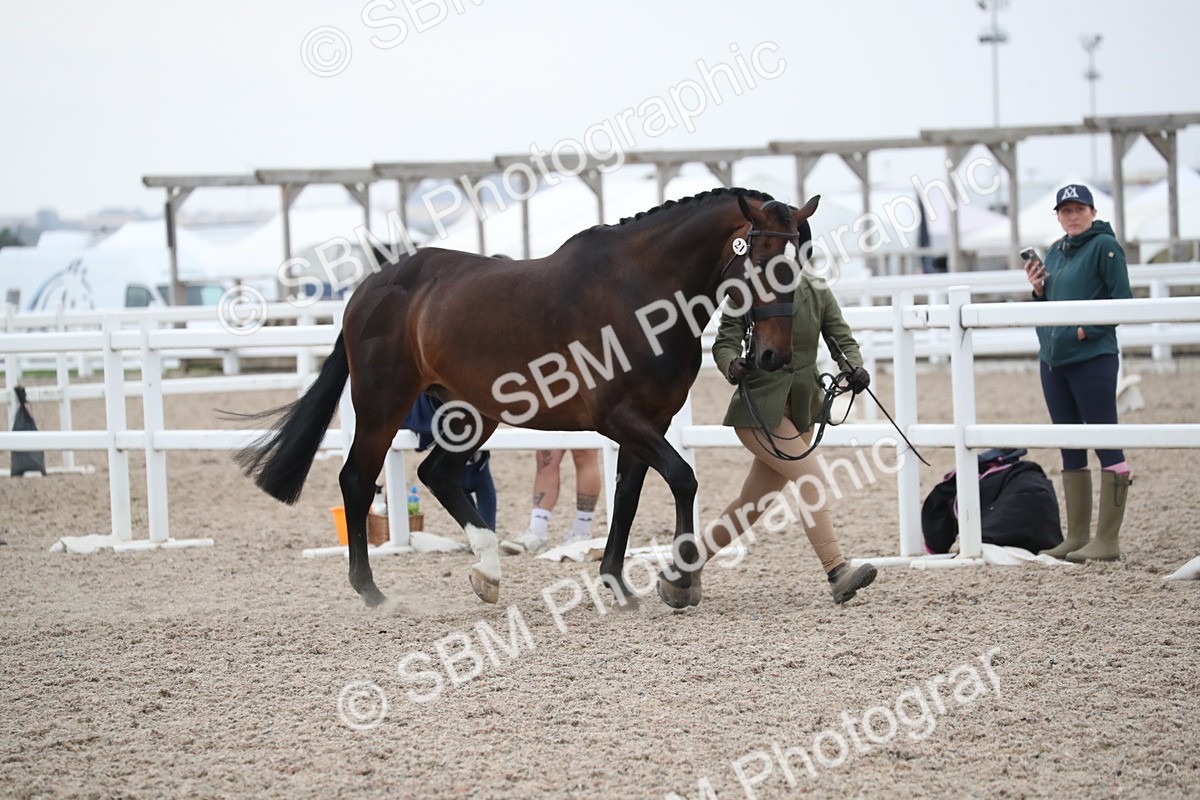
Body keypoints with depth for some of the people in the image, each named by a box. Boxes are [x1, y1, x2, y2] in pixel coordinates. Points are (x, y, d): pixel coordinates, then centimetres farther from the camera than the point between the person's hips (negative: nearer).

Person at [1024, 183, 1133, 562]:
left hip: (1092, 357, -8)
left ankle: (1107, 540, -6)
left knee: (1106, 446, -6)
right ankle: (1076, 537, 15)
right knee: (1071, 452, 11)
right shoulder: (1054, 253, 16)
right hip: (1053, 361, 8)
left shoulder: (1105, 246, -6)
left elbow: (1122, 301, -11)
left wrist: (1086, 330, -17)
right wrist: (1038, 290, 3)